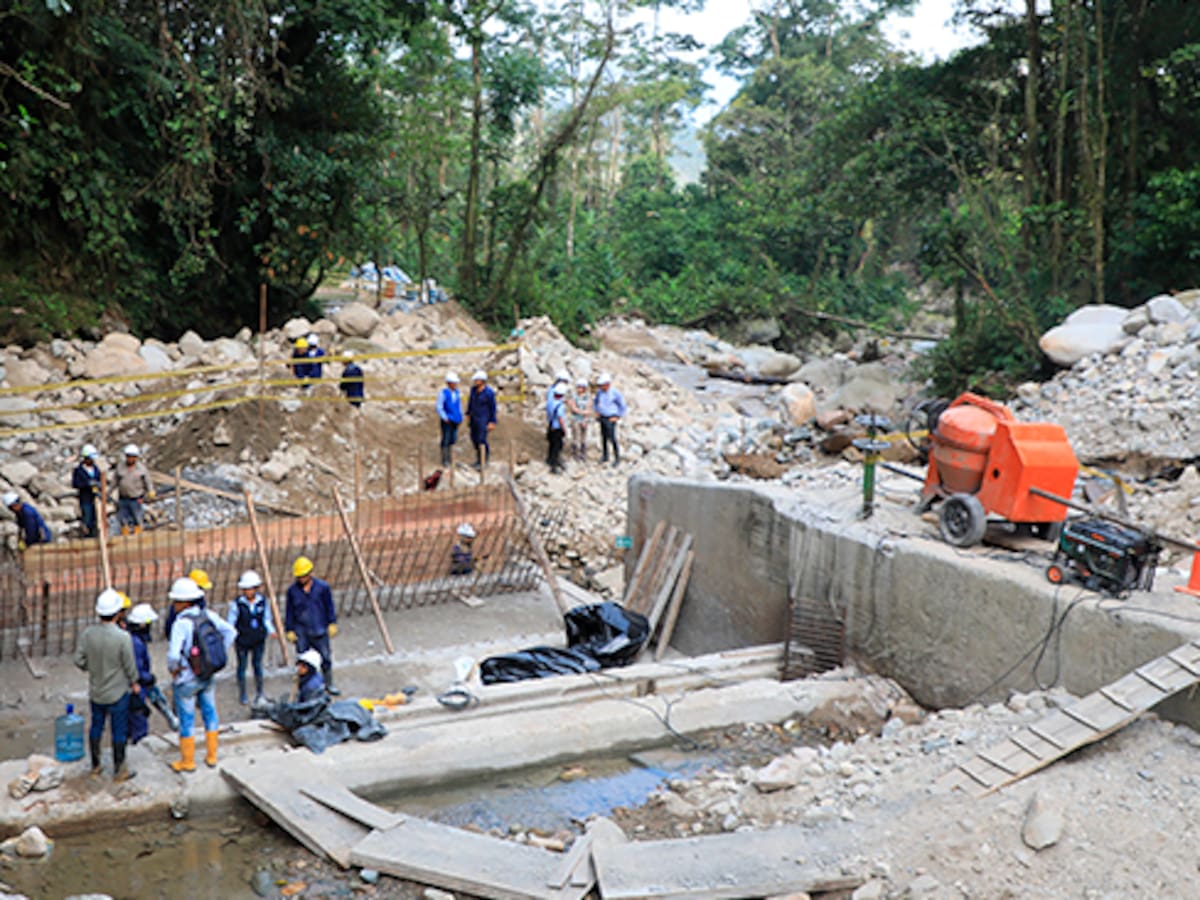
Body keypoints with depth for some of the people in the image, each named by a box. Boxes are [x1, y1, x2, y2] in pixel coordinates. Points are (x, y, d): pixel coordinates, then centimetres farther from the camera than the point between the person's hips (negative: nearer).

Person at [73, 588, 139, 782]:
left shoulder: (88, 633, -14)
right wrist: (134, 683, 4)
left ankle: (95, 766, 35)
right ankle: (119, 771, 21)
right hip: (117, 692, -4)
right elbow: (129, 666, -15)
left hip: (95, 691, 4)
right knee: (119, 731, 10)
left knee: (96, 727, 21)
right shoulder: (123, 638, -26)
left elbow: (79, 660, -6)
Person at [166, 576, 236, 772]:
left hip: (186, 680, -6)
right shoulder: (207, 615, -7)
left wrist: (173, 669, -13)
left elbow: (173, 655, -34)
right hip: (208, 675, 6)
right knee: (210, 714, 19)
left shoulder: (182, 623, -26)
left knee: (186, 719, 10)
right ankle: (211, 757, 30)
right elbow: (230, 632, 1)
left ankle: (188, 762, 24)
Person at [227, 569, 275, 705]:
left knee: (257, 664, 11)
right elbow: (231, 621, -4)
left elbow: (266, 619, 8)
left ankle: (259, 692, 27)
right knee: (242, 666, 9)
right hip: (242, 641, -2)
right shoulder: (237, 603, -13)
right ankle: (242, 695, 24)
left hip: (258, 640, 2)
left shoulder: (262, 601, -4)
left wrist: (271, 630, -6)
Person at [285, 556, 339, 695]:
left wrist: (332, 624, 2)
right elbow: (289, 612, 3)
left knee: (326, 658, 7)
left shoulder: (322, 587, -5)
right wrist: (289, 630, 2)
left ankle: (328, 684, 23)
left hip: (319, 631, 0)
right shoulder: (292, 590, -4)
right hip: (301, 632, 0)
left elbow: (329, 607, 4)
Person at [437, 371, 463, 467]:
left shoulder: (457, 392, 6)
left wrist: (460, 417, 10)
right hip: (446, 421, -6)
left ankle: (450, 459, 18)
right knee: (446, 440, -3)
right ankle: (444, 460, 4)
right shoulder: (443, 393, -12)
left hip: (455, 420, 6)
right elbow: (439, 407, -10)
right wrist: (445, 418, -13)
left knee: (453, 440, 9)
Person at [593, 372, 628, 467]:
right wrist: (596, 411, 11)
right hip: (602, 417, 6)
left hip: (611, 419, -6)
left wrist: (617, 417, -8)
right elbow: (595, 401, 22)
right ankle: (604, 456, 23)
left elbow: (622, 406, -7)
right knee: (603, 437, 11)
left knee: (612, 438, -10)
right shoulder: (599, 392, 0)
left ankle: (617, 458, -2)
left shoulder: (615, 393, -16)